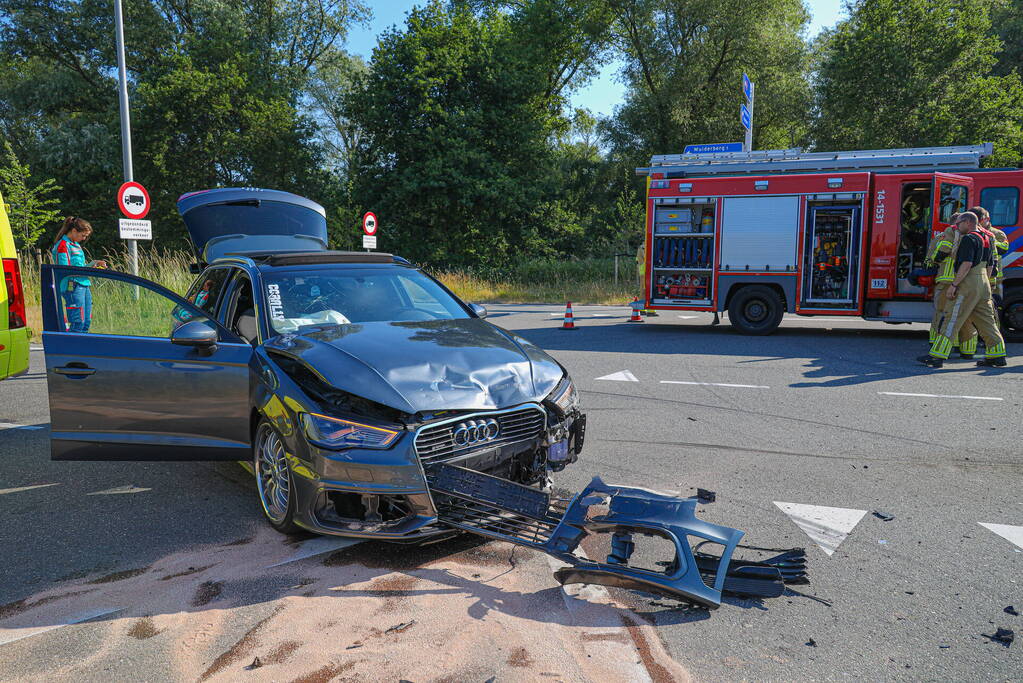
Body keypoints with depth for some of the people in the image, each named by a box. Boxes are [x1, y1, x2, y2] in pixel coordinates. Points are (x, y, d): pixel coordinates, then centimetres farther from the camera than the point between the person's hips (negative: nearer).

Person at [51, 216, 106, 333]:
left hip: (85, 285, 9)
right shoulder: (63, 245, -8)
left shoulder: (76, 245, 20)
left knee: (86, 321, 6)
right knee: (78, 322, -12)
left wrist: (94, 263, 12)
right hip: (73, 286, -9)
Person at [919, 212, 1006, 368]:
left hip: (968, 283, -10)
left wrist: (953, 284, -21)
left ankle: (937, 356, -13)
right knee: (986, 321, 13)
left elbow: (967, 264, -21)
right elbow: (989, 267, 22)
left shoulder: (969, 238, -10)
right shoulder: (986, 239, 19)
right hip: (984, 284, 10)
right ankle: (997, 355, 16)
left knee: (950, 320, -10)